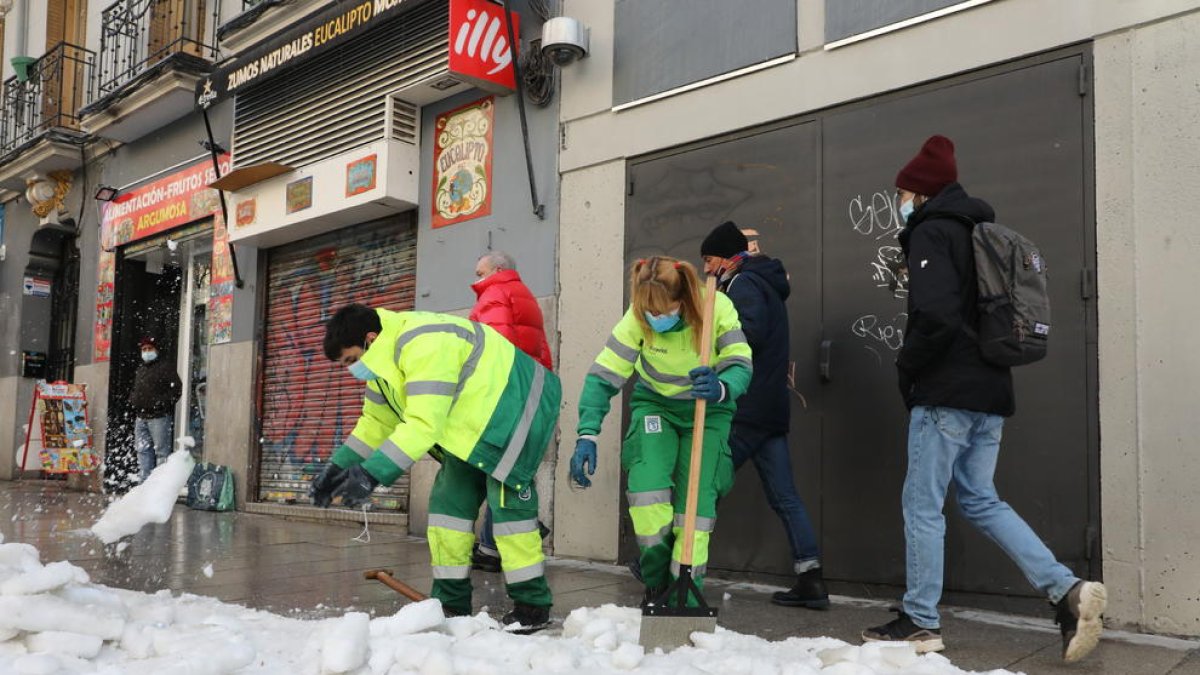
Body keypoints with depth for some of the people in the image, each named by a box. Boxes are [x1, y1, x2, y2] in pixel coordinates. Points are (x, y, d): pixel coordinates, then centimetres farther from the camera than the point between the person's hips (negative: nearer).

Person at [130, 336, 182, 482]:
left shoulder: (165, 366, -2)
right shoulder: (140, 369, 21)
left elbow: (177, 388, -9)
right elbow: (135, 390, 32)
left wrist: (163, 402, -15)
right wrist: (132, 399, 12)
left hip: (159, 417, -8)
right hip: (141, 417, 8)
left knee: (161, 451, -8)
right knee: (143, 451, 9)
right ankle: (145, 482, 14)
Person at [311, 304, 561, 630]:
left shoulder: (424, 345, -30)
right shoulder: (384, 359, 3)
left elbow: (424, 424, -36)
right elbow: (375, 423, 12)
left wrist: (372, 473, -37)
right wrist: (339, 467, 1)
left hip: (514, 412, -10)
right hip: (471, 426, 10)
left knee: (506, 501, -15)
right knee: (449, 501, 4)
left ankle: (532, 605, -3)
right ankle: (452, 605, 11)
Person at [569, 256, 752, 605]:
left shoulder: (717, 308, -26)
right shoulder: (638, 318, -24)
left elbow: (741, 366, -26)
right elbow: (603, 376, -22)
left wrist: (721, 390, -50)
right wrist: (587, 436, -32)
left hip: (708, 411, 0)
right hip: (655, 405, 0)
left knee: (697, 495, -10)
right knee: (647, 482, -21)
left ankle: (686, 590, 5)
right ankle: (657, 579, 1)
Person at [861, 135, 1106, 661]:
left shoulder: (931, 232, -9)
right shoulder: (976, 231, 19)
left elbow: (936, 317, -23)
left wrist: (906, 366, -8)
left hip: (946, 392, -9)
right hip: (990, 390, 9)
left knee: (923, 505, 0)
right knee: (981, 501, 14)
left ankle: (920, 622, 8)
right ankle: (1067, 590, 4)